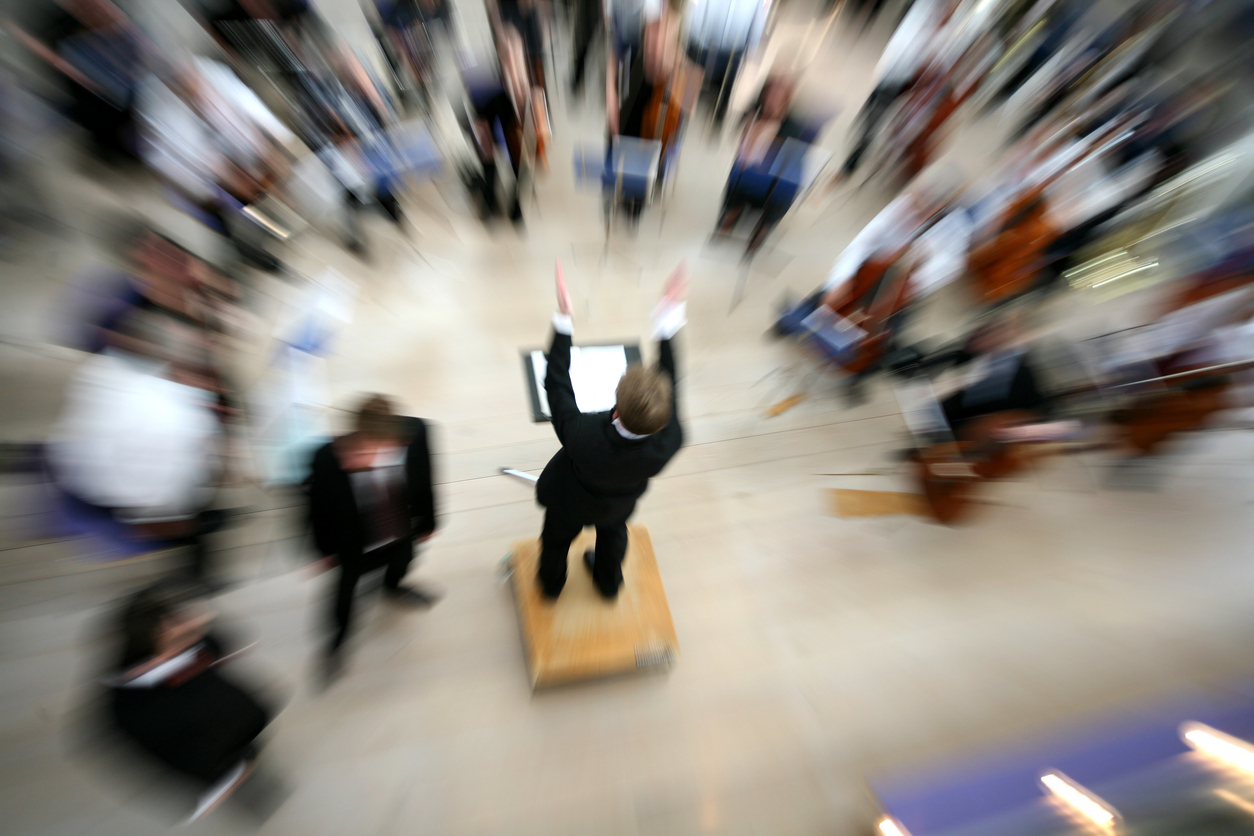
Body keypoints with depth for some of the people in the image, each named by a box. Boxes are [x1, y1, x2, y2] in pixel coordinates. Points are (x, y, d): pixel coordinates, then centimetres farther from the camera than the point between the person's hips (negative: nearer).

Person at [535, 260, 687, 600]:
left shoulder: (581, 436, -49)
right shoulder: (670, 442, -42)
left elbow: (556, 383, -34)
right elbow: (670, 385, -27)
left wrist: (563, 319, -30)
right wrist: (669, 320, -23)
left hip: (569, 502, -1)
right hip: (619, 505, 2)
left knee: (557, 540, 32)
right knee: (613, 536, 36)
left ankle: (551, 584, 66)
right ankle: (609, 584, 68)